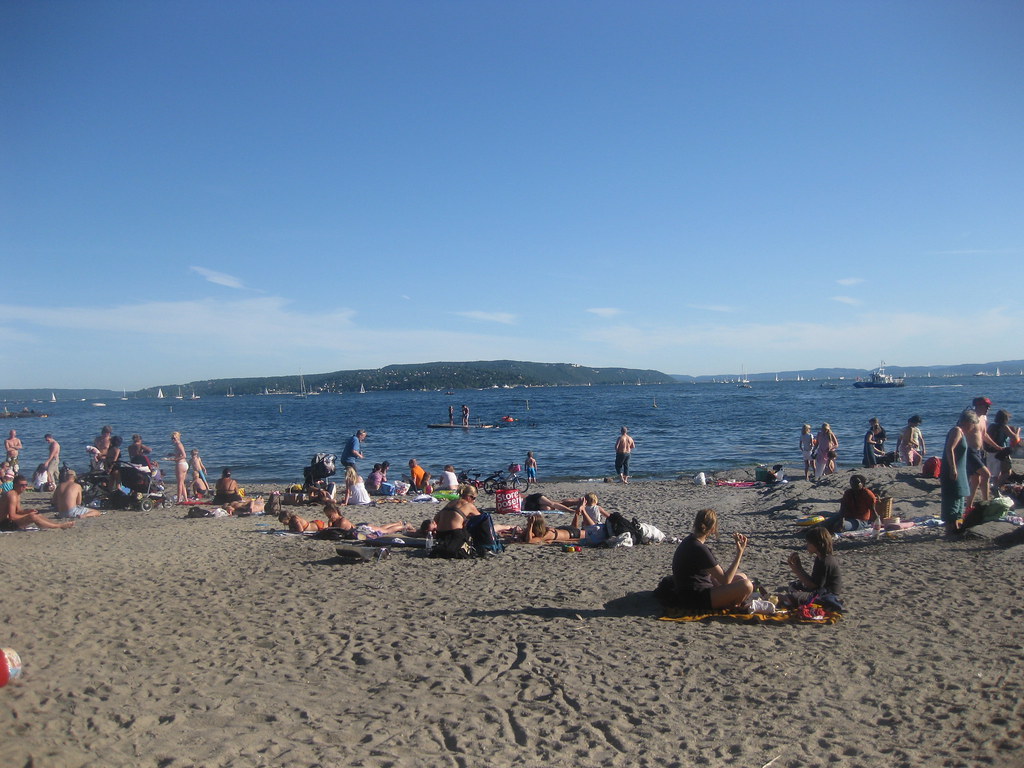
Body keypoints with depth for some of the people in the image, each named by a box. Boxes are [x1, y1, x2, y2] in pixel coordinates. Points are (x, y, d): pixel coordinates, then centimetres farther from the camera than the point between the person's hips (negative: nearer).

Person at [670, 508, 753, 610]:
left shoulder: (689, 541, 7)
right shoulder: (700, 549, -24)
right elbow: (725, 580, -20)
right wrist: (740, 553, -17)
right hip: (694, 600, -10)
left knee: (742, 577, 19)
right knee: (746, 585, -23)